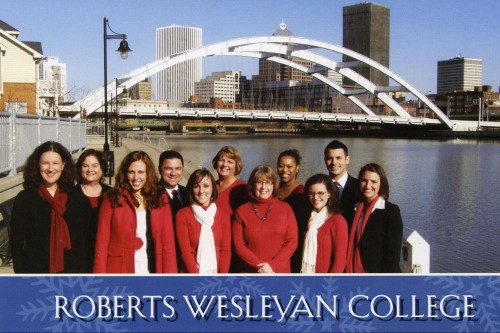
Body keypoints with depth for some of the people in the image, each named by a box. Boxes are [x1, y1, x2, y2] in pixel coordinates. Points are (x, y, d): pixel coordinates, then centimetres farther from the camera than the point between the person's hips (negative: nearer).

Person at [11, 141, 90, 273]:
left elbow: (84, 240, 6)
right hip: (37, 272, -2)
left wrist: (83, 271, 1)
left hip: (70, 273, 3)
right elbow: (17, 243, -4)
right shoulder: (24, 199, -3)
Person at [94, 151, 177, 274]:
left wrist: (170, 273, -4)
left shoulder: (160, 199, 6)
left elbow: (168, 242, 3)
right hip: (119, 269, -1)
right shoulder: (112, 199, 2)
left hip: (151, 269, 2)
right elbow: (102, 242, 0)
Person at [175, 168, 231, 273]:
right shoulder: (182, 215, -1)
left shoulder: (223, 215, 6)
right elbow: (185, 251, -6)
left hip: (217, 272, 2)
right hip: (191, 275, -1)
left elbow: (226, 250, 2)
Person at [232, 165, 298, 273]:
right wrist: (259, 265, -13)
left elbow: (292, 241, 0)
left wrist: (272, 265, -11)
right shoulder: (241, 211, 3)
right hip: (250, 272, 0)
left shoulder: (285, 208, 4)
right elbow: (238, 245, -1)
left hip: (280, 272, 0)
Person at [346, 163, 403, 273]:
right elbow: (351, 246, 12)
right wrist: (349, 273, 4)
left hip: (379, 273, -5)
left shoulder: (391, 211, -6)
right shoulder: (355, 209, 10)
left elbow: (393, 252, -10)